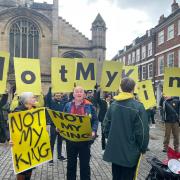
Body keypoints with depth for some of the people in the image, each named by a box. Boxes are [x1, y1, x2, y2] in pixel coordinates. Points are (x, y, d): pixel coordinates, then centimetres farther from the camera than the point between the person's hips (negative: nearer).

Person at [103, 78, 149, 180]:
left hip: (114, 150, 5)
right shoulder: (137, 106, -18)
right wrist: (143, 148, -1)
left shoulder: (113, 105, -3)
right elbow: (142, 131, -17)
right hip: (130, 152, -4)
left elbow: (106, 125, 3)